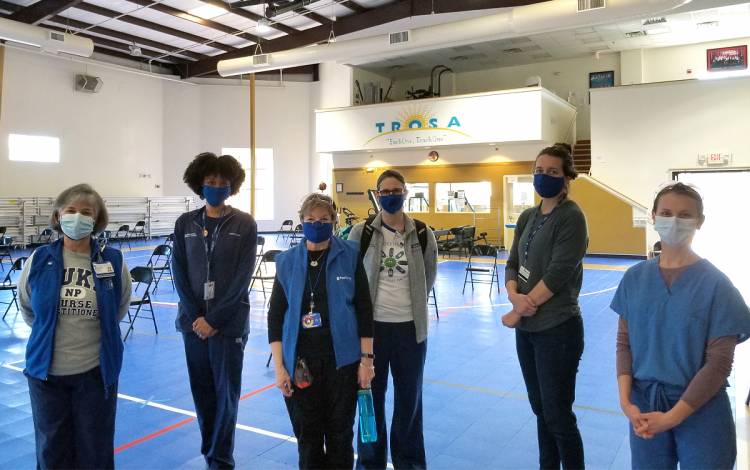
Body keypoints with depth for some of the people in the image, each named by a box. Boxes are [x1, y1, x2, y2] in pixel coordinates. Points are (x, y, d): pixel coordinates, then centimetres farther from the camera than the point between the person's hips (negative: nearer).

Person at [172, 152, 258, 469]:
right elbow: (179, 273, 2)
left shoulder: (245, 224, -4)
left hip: (229, 322, -3)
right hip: (193, 320, 3)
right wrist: (195, 316, -8)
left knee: (226, 393, 4)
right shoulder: (185, 223, 4)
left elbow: (243, 277, -9)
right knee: (202, 391, 12)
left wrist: (214, 319, -12)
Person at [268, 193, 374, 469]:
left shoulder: (350, 256, -3)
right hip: (300, 362, 1)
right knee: (307, 436, 11)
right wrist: (279, 367, -2)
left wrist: (366, 358, -3)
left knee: (339, 435, 11)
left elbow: (364, 309, -1)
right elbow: (275, 316, 2)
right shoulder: (287, 262, 1)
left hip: (341, 360, -1)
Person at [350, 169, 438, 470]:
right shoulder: (361, 233, -5)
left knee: (409, 395, 13)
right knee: (371, 394, 11)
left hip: (411, 325, 1)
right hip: (372, 324, -1)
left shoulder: (422, 233, -1)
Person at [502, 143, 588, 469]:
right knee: (540, 409, 18)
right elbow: (513, 263, 8)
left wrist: (516, 312, -14)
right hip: (527, 327, 7)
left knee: (558, 416, 2)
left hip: (557, 329, -7)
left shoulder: (572, 217, -12)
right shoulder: (528, 217, 10)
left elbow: (557, 275, -18)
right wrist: (515, 296, -13)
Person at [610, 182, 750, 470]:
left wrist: (672, 416, -15)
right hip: (644, 403, 3)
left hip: (701, 408, -3)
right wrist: (625, 400, -9)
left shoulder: (715, 284, -10)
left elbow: (719, 362, -11)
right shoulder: (635, 278, -1)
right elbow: (625, 342, 2)